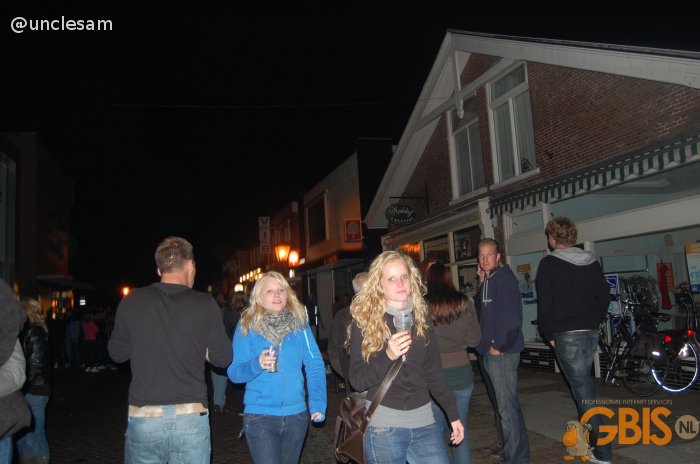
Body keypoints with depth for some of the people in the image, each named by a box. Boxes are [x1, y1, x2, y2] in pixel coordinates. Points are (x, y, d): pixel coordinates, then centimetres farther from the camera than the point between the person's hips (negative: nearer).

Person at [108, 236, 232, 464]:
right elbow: (222, 358, 0)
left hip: (143, 417, 2)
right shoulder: (205, 304, -6)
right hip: (191, 418, -1)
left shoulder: (132, 301, -2)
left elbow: (117, 353, 9)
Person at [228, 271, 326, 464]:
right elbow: (234, 372, -7)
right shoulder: (247, 327, -4)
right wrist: (257, 364, -26)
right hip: (260, 416, -2)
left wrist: (318, 403, -11)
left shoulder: (300, 323, 1)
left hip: (296, 414, 3)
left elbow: (315, 366, -1)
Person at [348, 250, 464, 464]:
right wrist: (388, 356, -25)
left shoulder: (421, 318, 4)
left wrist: (453, 414, 9)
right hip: (383, 424, -3)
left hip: (424, 421, 3)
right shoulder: (364, 321, -7)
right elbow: (357, 380, -10)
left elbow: (434, 372, 11)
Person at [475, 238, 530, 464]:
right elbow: (481, 310, 16)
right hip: (489, 352, 9)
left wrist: (501, 346, -15)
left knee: (508, 406, -3)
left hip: (502, 353, -9)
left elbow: (513, 316, -21)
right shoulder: (489, 280, 13)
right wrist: (481, 283, 6)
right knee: (502, 405, 20)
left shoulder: (504, 278, -13)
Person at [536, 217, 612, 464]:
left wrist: (549, 335, -2)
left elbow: (544, 304, -12)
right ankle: (591, 439, 30)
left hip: (566, 334, -6)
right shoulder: (591, 261, 8)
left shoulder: (548, 264, -10)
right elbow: (605, 295, 11)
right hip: (591, 332, 7)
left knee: (582, 388, -2)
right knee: (584, 384, 20)